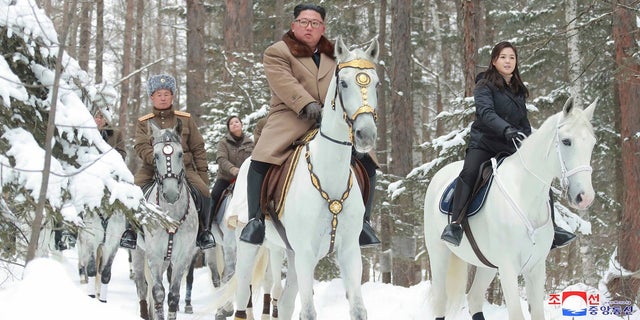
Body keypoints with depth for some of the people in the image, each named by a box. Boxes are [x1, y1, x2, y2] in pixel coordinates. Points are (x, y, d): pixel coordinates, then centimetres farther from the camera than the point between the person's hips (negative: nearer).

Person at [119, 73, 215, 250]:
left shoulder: (185, 119, 12)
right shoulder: (143, 122, 10)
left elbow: (198, 148, 12)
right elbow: (141, 147, -6)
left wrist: (203, 174, 5)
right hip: (152, 168, 0)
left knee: (202, 191, -24)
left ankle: (203, 230, -2)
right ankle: (131, 229, -4)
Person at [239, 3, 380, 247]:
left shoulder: (334, 56, 22)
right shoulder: (277, 53, 5)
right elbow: (285, 84, -12)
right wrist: (308, 104, -28)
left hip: (332, 120, 4)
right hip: (290, 118, -4)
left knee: (367, 161, -7)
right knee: (260, 160, -27)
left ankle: (362, 220, 5)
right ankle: (255, 219, -12)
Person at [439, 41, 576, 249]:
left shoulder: (519, 91, 16)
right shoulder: (485, 86, -4)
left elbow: (524, 122, 22)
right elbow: (485, 112, -22)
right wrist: (507, 129, -39)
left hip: (512, 146, 6)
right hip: (484, 143, -5)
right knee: (469, 172, -32)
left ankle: (551, 228, 5)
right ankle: (454, 224, -31)